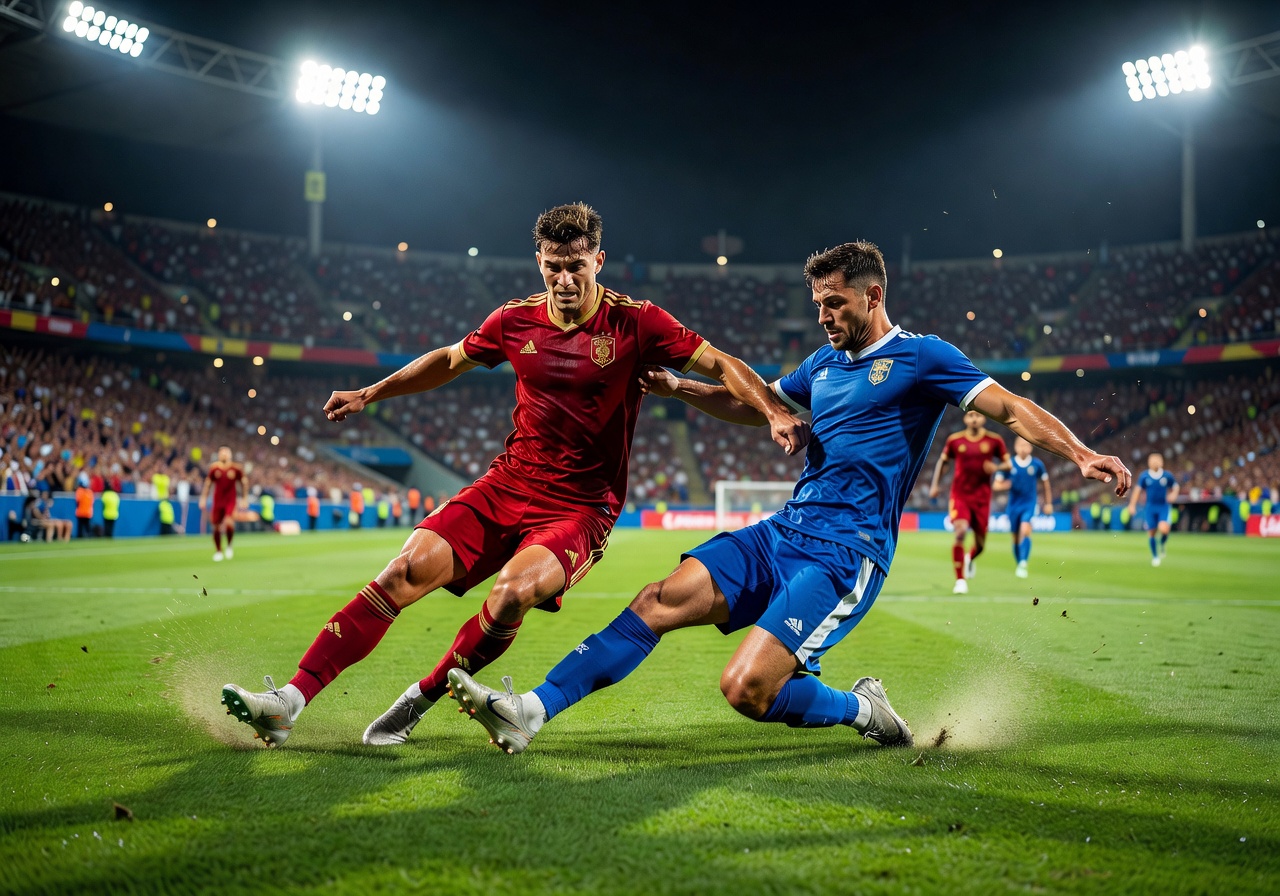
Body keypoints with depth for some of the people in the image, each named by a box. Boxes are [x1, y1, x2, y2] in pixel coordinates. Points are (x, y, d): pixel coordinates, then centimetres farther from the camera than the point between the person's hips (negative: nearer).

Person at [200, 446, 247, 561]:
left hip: (231, 501, -2)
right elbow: (208, 483, 12)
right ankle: (218, 551, 22)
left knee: (229, 523, -22)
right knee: (216, 527, 2)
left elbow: (244, 482, 6)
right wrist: (203, 498, 9)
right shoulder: (214, 468, 2)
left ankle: (229, 546, 4)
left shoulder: (236, 468, -3)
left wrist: (245, 498, 5)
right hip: (217, 501, 2)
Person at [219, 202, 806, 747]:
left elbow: (721, 365, -7)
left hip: (581, 507, -3)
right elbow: (450, 360, 22)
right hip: (505, 485, 4)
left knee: (513, 594, -32)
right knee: (409, 569, -17)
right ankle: (291, 700, -17)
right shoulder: (515, 320, 4)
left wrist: (775, 412, -23)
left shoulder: (636, 323, -7)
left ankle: (422, 699, -8)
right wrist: (370, 394, 22)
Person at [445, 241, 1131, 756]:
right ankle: (529, 712, -10)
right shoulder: (824, 364, 19)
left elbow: (1012, 409, -8)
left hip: (844, 553, -7)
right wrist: (678, 388, 21)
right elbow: (756, 404, 33)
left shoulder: (921, 358, -2)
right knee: (658, 603, -9)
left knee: (746, 689, -21)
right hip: (780, 534, 7)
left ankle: (861, 710, 7)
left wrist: (1082, 456, -23)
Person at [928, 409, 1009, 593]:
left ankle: (970, 559, 46)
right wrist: (934, 485, 7)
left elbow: (1008, 464, 5)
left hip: (982, 497, 1)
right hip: (959, 494, -1)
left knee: (980, 542, 7)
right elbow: (943, 461, 14)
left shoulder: (994, 440, -1)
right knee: (960, 532, -22)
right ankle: (960, 580, -12)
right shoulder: (954, 440, 0)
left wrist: (997, 467, -16)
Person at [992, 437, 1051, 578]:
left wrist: (1048, 503, 12)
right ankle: (1019, 564, 25)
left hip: (1029, 504, -2)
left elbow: (1046, 484, 10)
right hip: (1013, 505, 2)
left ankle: (1023, 564, -27)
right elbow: (996, 485, -1)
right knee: (1016, 537, 8)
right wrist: (1005, 485, -23)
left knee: (1025, 530, -24)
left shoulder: (1037, 464, -4)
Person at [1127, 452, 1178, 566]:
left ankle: (1162, 546, 9)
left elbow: (1175, 487, 12)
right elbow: (1138, 490, 6)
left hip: (1164, 506, -1)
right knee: (1151, 533, 4)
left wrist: (1173, 495, -8)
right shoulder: (1144, 476, -2)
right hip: (1150, 507, 1)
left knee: (1164, 529, -24)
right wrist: (1132, 505, 2)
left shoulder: (1167, 475, -2)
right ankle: (1155, 556, 25)